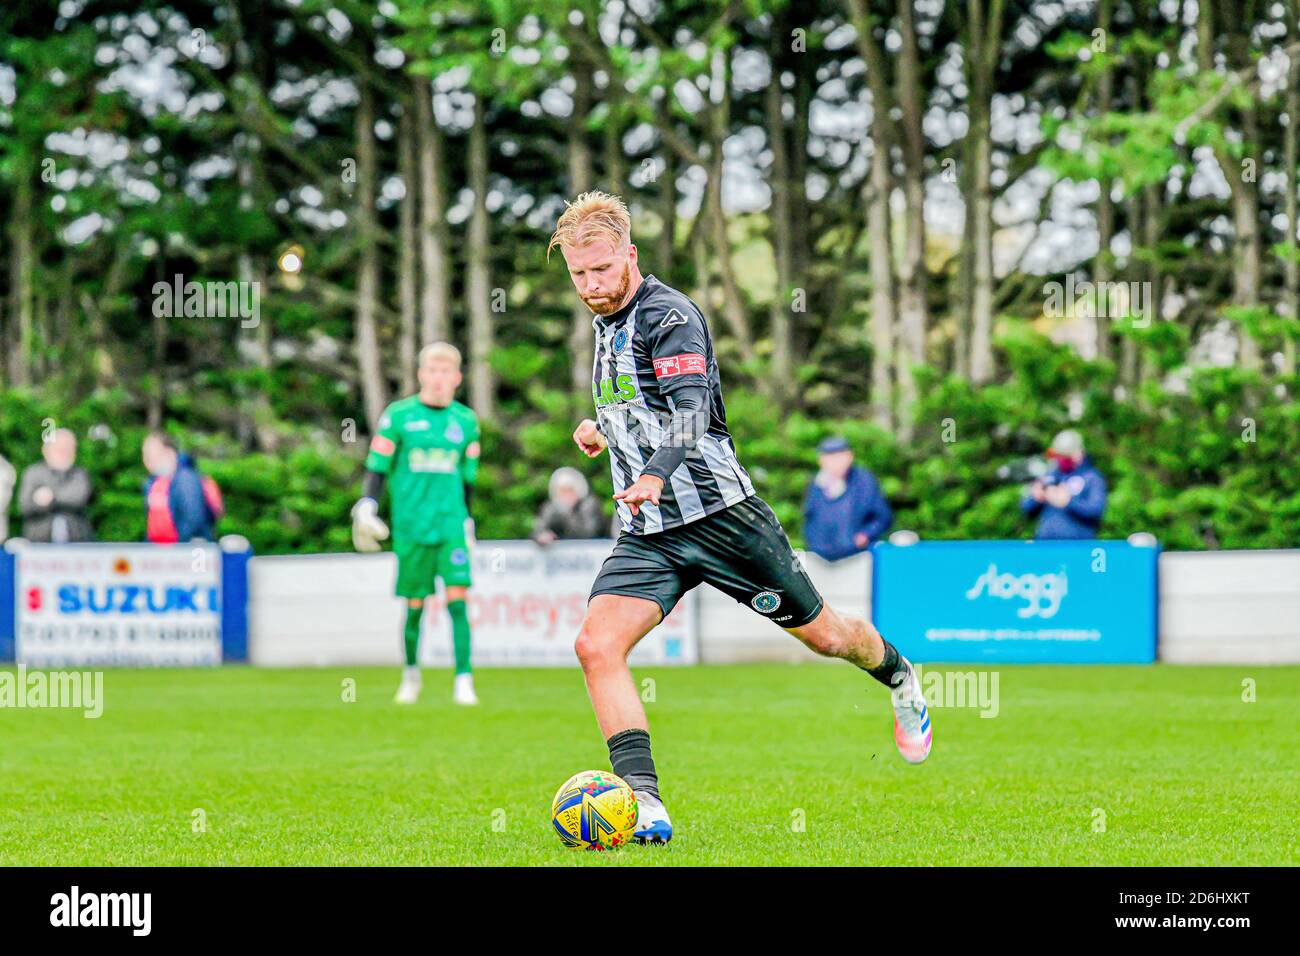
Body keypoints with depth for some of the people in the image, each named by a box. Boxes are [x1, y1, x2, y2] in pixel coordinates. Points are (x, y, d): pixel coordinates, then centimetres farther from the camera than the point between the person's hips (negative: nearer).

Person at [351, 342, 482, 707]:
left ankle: (464, 681, -11)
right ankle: (411, 673, 24)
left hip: (452, 525, 1)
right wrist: (366, 507, -8)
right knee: (415, 604, 4)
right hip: (410, 523, -1)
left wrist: (467, 524, 22)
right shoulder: (398, 416, 2)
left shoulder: (466, 421, 10)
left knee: (458, 598, -11)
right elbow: (377, 467, 5)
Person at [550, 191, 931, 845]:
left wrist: (654, 477, -49)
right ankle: (643, 807, -23)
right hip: (646, 533, 6)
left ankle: (901, 681, 45)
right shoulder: (606, 323, 12)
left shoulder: (670, 316, -15)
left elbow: (691, 411, -31)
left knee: (821, 634, 10)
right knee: (596, 645, -19)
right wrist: (602, 428, 11)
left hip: (718, 513, -6)